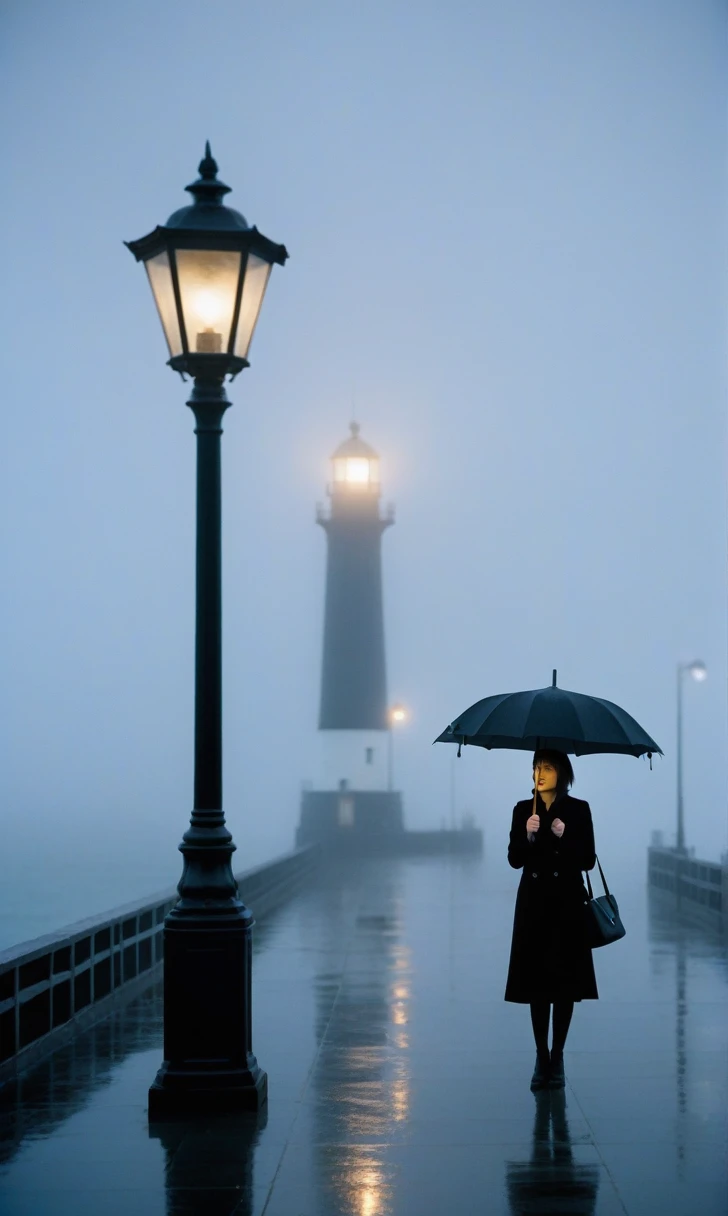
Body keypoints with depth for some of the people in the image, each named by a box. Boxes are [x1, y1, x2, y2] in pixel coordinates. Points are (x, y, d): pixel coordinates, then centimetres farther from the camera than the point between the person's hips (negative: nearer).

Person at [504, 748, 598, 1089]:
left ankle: (557, 1057, 8)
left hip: (567, 904, -1)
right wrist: (528, 836, -16)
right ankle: (541, 1056, 8)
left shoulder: (578, 810, -1)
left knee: (565, 980, 0)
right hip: (533, 902, 1)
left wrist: (564, 836, -17)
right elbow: (515, 860, 1)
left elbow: (588, 860, -3)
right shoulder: (523, 810, 4)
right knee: (536, 980, 1)